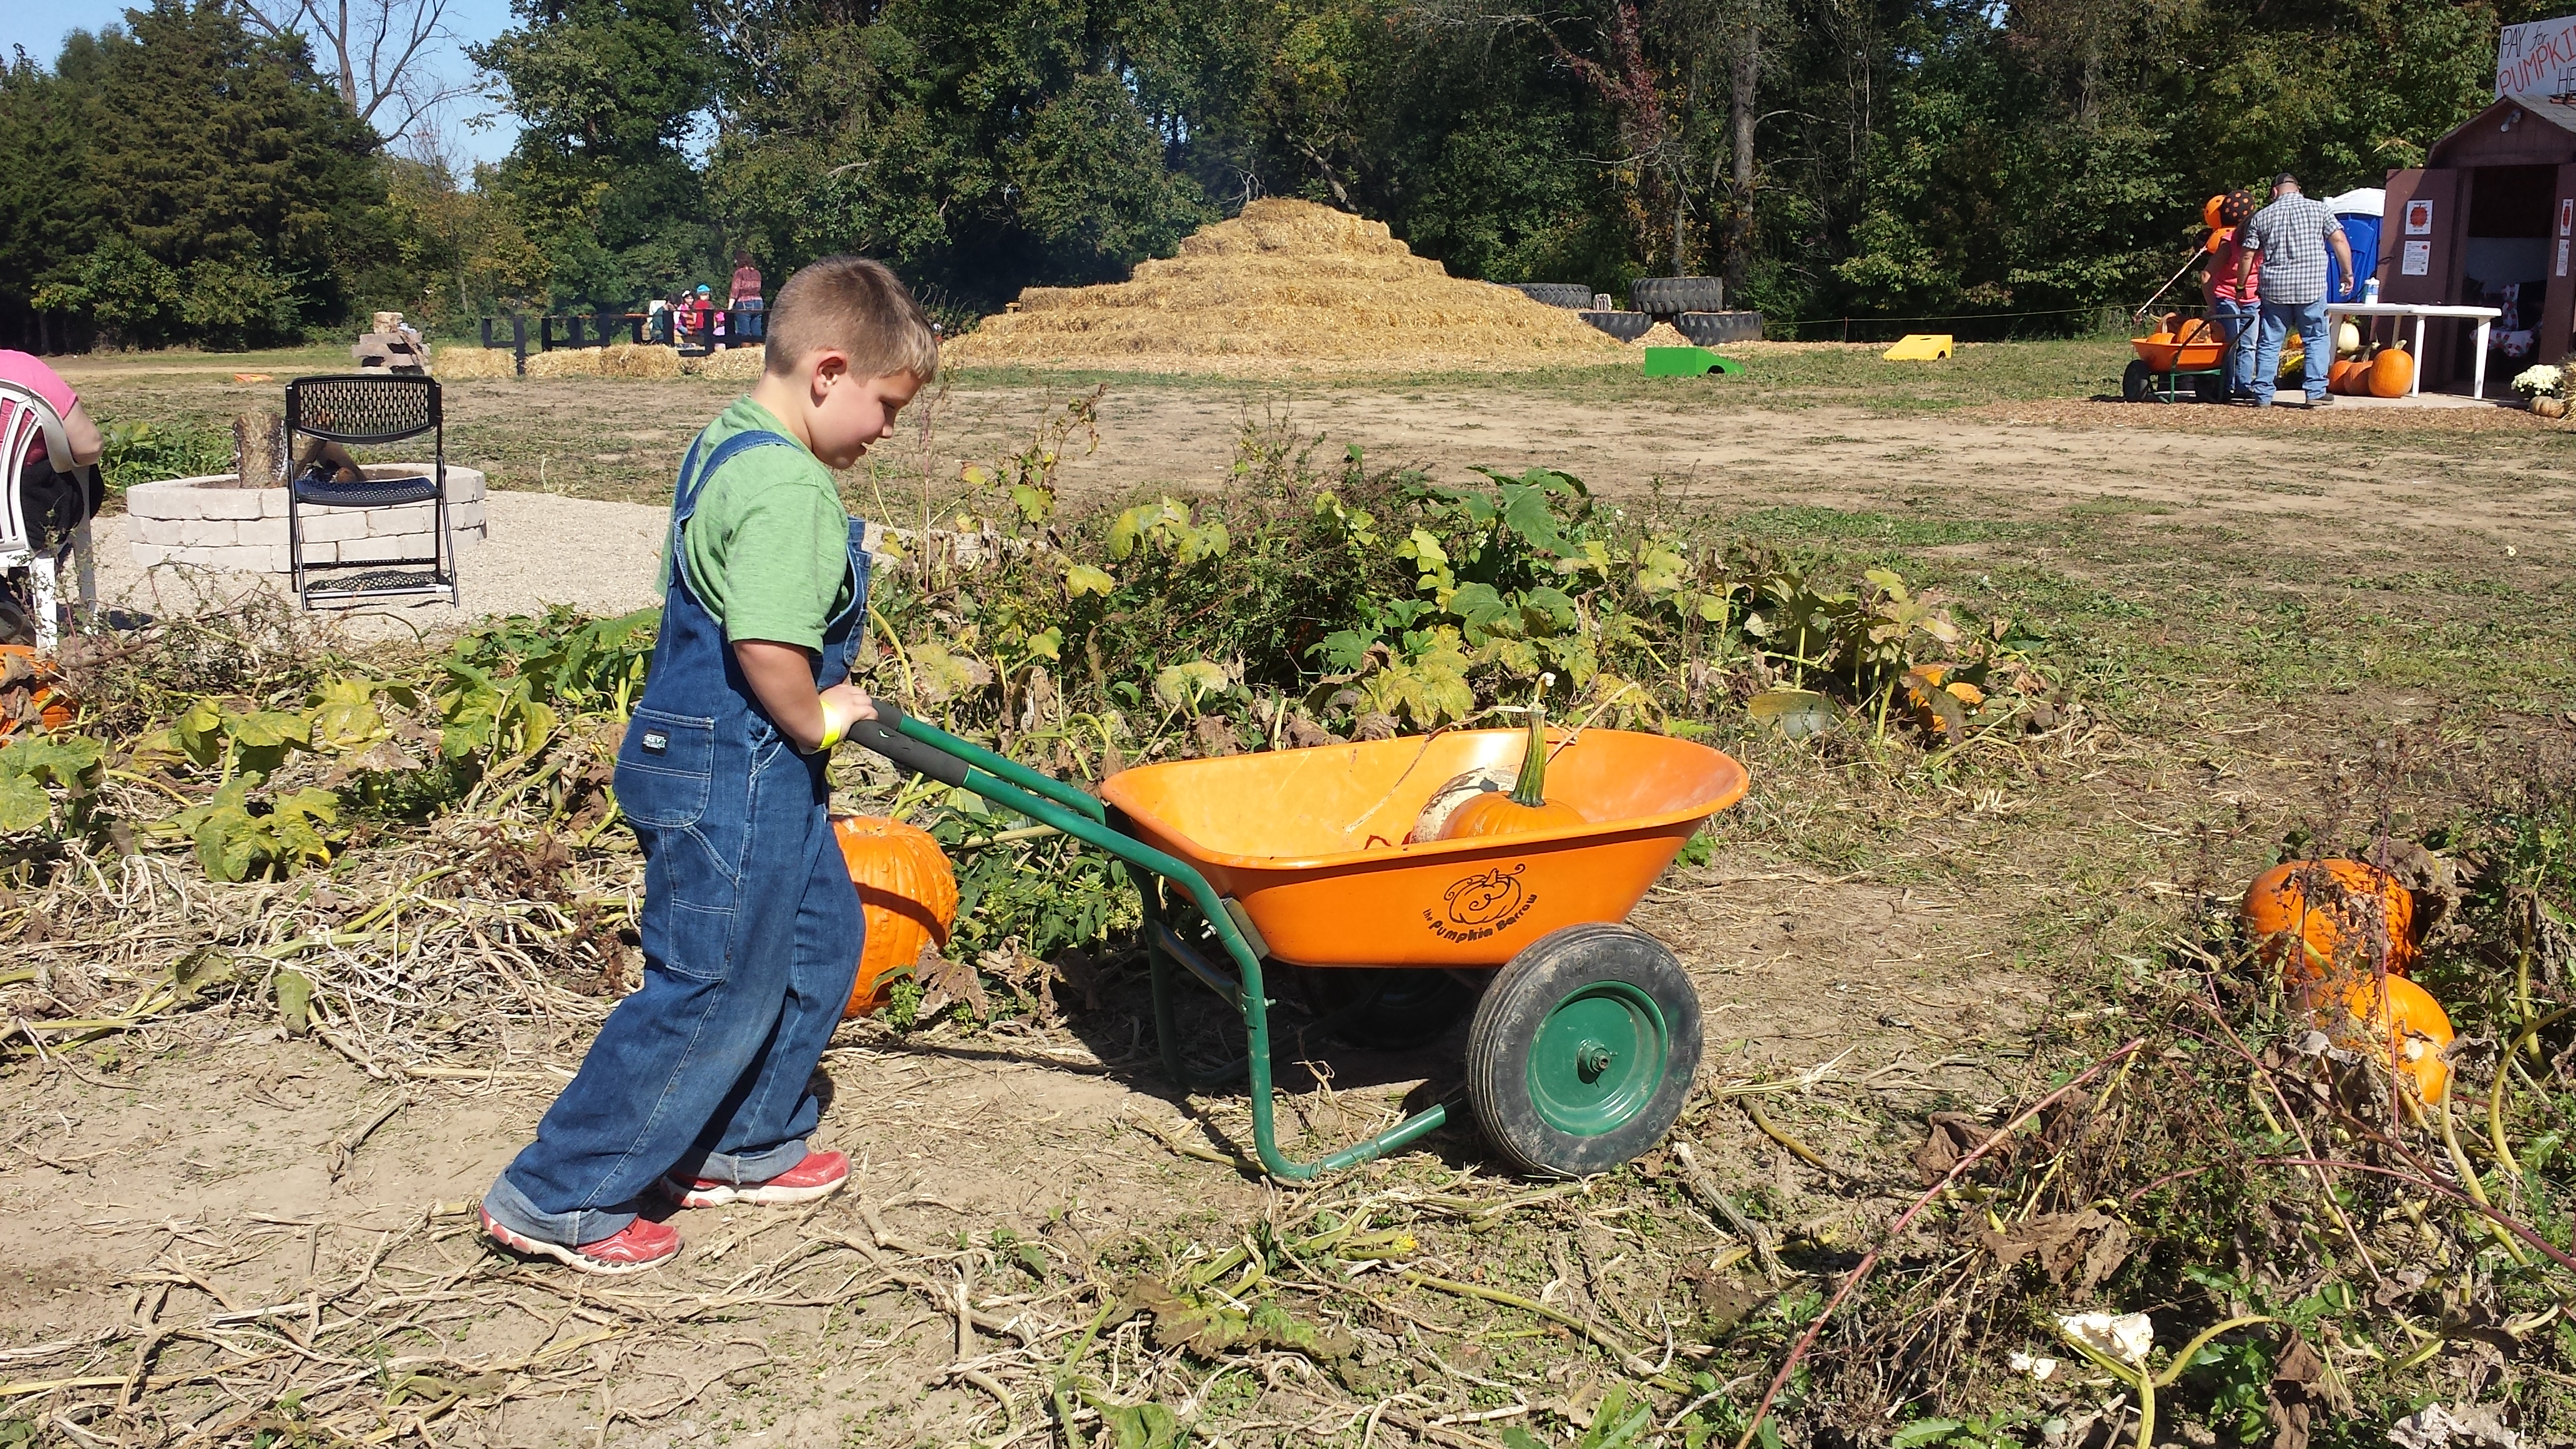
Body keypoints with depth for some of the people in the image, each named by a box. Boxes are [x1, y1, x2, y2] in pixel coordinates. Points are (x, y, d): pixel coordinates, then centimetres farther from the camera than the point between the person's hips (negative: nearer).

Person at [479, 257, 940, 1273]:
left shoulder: (729, 443, 10)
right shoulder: (788, 486, -23)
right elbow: (768, 647, -31)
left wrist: (819, 705, 16)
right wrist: (816, 722, -12)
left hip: (709, 755, 11)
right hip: (735, 775, -11)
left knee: (820, 935, 21)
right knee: (713, 992, 0)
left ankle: (739, 1148, 33)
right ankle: (559, 1198, 11)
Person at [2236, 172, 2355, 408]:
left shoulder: (2262, 217, 6)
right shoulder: (2318, 209, 4)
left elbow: (2247, 256, 5)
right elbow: (2339, 240, -2)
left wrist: (2241, 286, 16)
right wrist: (2348, 273, 6)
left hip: (2274, 290, 1)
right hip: (2311, 287, -1)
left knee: (2270, 342, 8)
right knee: (2317, 339, 8)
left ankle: (2263, 395, 6)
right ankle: (2315, 392, 2)